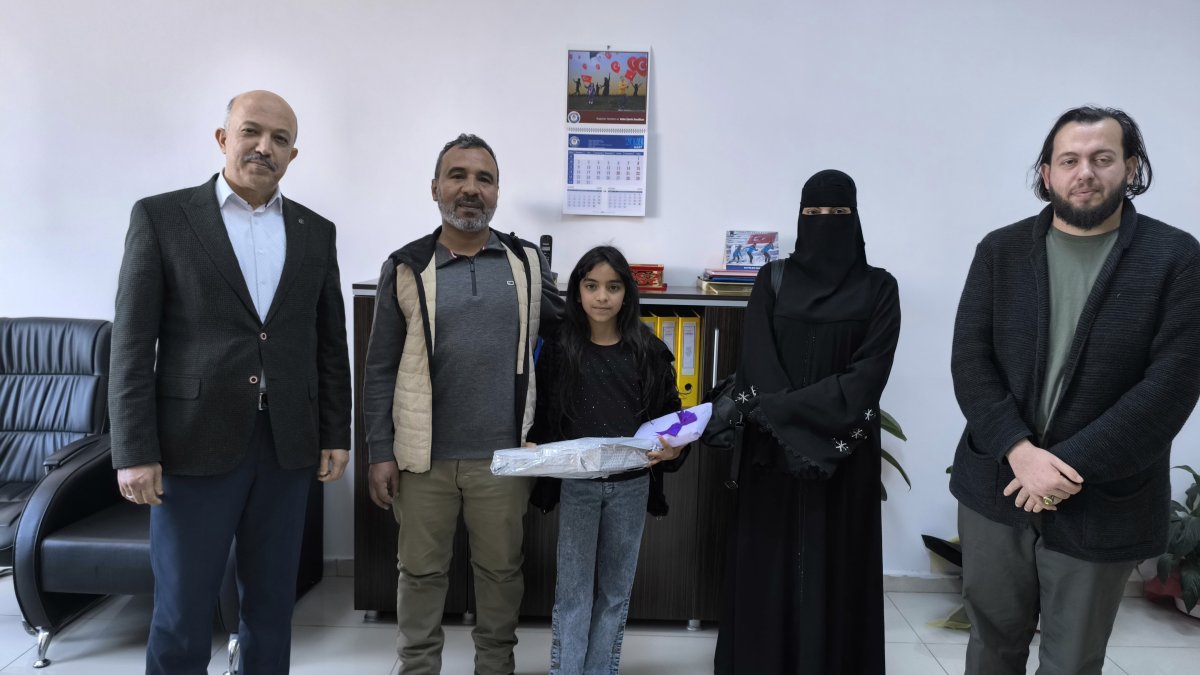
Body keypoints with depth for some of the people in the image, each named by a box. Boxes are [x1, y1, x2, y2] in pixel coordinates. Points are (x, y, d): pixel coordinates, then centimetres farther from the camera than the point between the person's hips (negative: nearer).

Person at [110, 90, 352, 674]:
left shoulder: (316, 232, 9)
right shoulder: (160, 217, 0)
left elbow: (331, 343, 11)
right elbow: (132, 343, -4)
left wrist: (336, 435, 7)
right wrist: (134, 451, -9)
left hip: (288, 445, 3)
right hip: (195, 444, -3)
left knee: (272, 602, 12)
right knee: (182, 611, 5)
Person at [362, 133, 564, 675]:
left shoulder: (529, 262, 3)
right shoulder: (405, 267, -1)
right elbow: (380, 370, 0)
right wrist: (380, 453, -4)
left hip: (504, 454, 1)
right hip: (424, 455, -1)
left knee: (501, 569, 14)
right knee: (421, 571, 12)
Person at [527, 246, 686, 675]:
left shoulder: (647, 350, 0)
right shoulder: (559, 349, -2)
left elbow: (669, 411, 5)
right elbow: (540, 414, 1)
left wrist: (675, 447, -13)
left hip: (631, 484, 2)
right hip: (576, 483, -1)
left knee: (616, 590, 12)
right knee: (573, 591, 4)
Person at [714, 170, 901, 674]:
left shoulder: (878, 288, 2)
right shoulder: (772, 280, 5)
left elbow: (869, 372, -8)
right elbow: (756, 363, -5)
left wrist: (787, 410, -18)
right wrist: (794, 432, -18)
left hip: (845, 452, 0)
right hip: (774, 445, 1)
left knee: (834, 565, 5)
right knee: (770, 562, 6)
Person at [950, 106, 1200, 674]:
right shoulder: (1000, 251, 4)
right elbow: (969, 361, -3)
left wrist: (1071, 465, -17)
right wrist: (1020, 452, -16)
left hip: (1101, 504, -1)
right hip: (997, 486, 2)